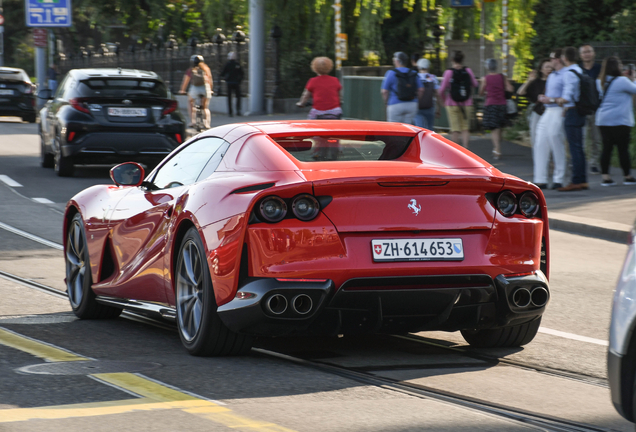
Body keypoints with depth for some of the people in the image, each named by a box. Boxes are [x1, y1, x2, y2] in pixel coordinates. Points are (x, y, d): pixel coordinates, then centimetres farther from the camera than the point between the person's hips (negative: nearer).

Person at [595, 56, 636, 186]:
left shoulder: (600, 82, 9)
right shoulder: (622, 81, -13)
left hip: (603, 120, 6)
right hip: (620, 120, -6)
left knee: (607, 148, 6)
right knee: (623, 148, 2)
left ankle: (605, 177, 2)